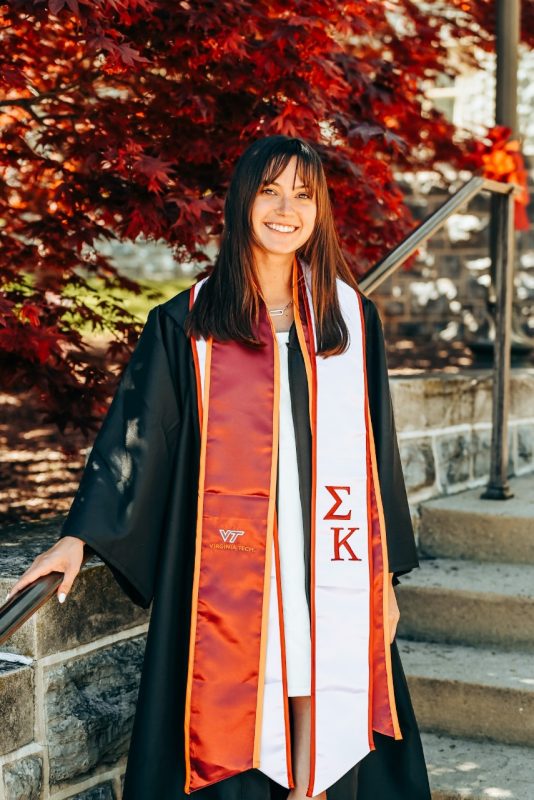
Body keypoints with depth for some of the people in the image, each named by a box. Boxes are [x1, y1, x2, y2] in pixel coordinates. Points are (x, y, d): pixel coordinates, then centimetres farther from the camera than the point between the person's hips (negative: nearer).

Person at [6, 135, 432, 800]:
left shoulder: (353, 318, 9)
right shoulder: (187, 324, 3)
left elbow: (377, 450, 11)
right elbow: (133, 432, 3)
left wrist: (386, 576, 10)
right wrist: (79, 536, -5)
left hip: (332, 569, 2)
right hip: (232, 565, -2)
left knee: (325, 739, 4)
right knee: (232, 742, -1)